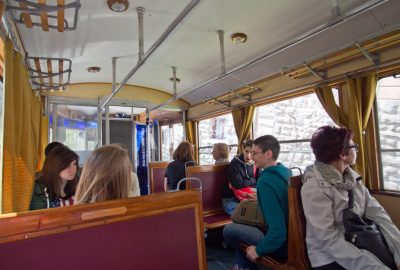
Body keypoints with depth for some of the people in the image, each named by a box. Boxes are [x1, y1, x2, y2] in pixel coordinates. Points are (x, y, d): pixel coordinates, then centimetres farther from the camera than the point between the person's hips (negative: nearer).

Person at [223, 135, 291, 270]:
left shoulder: (266, 181, -28)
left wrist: (258, 250, -16)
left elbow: (278, 232, -30)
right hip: (294, 234, 8)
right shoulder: (285, 171, -2)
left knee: (229, 230, 3)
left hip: (282, 244, -8)